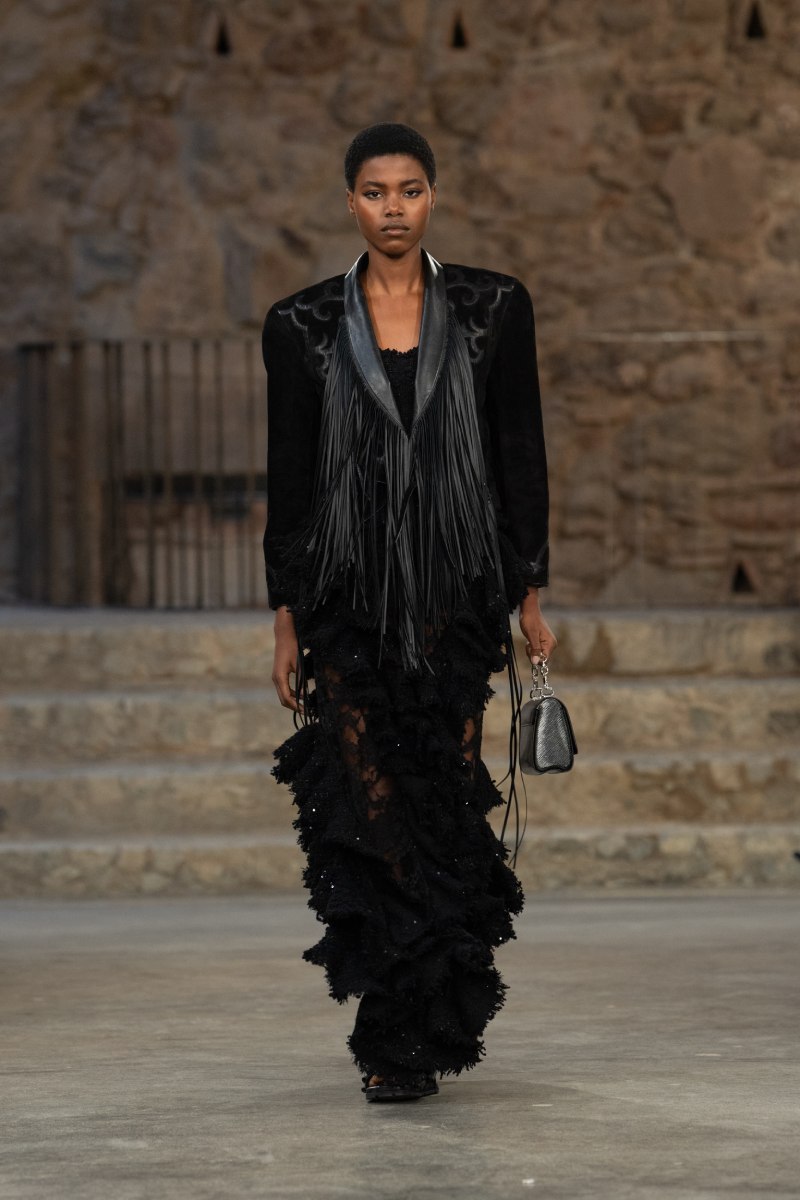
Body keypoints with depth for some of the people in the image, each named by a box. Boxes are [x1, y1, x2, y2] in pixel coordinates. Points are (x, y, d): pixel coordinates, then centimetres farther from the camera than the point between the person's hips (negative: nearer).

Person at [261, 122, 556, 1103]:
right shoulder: (303, 326, 4)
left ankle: (406, 1038, 12)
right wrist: (286, 621, 3)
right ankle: (405, 1038, 4)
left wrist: (528, 595, 3)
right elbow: (288, 478, 6)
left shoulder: (492, 308, 5)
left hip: (457, 590, 0)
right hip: (349, 596, 0)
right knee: (369, 806, -6)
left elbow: (521, 457, 7)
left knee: (443, 804, -3)